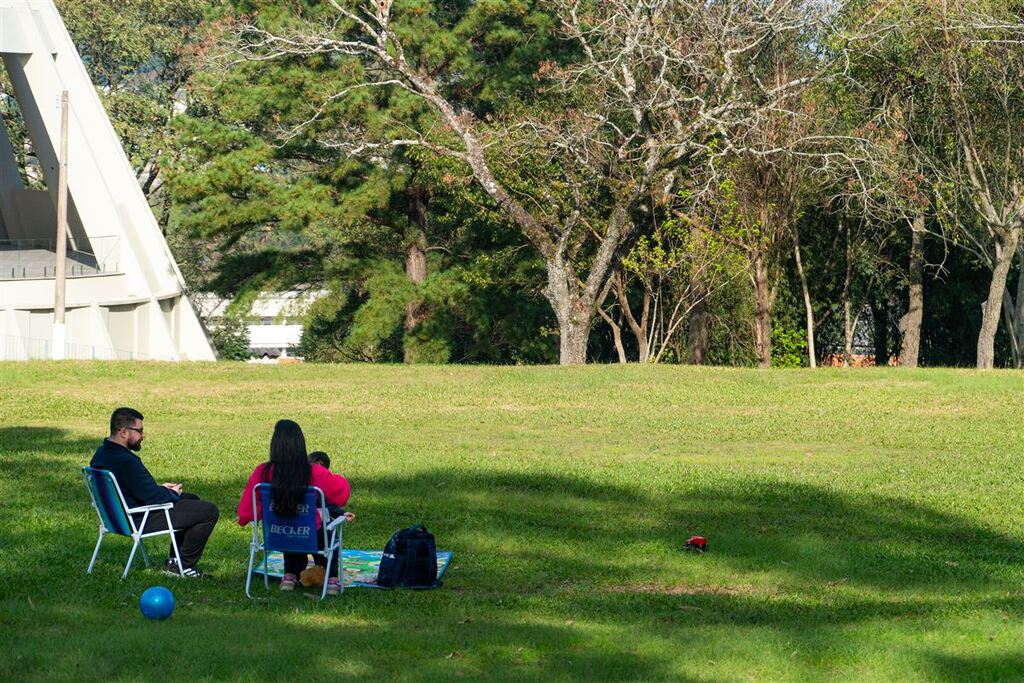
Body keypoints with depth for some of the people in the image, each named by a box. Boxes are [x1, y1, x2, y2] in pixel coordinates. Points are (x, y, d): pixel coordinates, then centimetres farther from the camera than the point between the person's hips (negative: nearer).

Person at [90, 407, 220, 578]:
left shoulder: (101, 454, 4)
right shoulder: (125, 462, -29)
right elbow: (154, 498, -24)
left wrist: (160, 488, 9)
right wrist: (172, 494, -3)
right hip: (140, 521, -11)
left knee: (191, 499, 27)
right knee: (209, 511, -8)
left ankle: (174, 560, 26)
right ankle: (182, 565, 3)